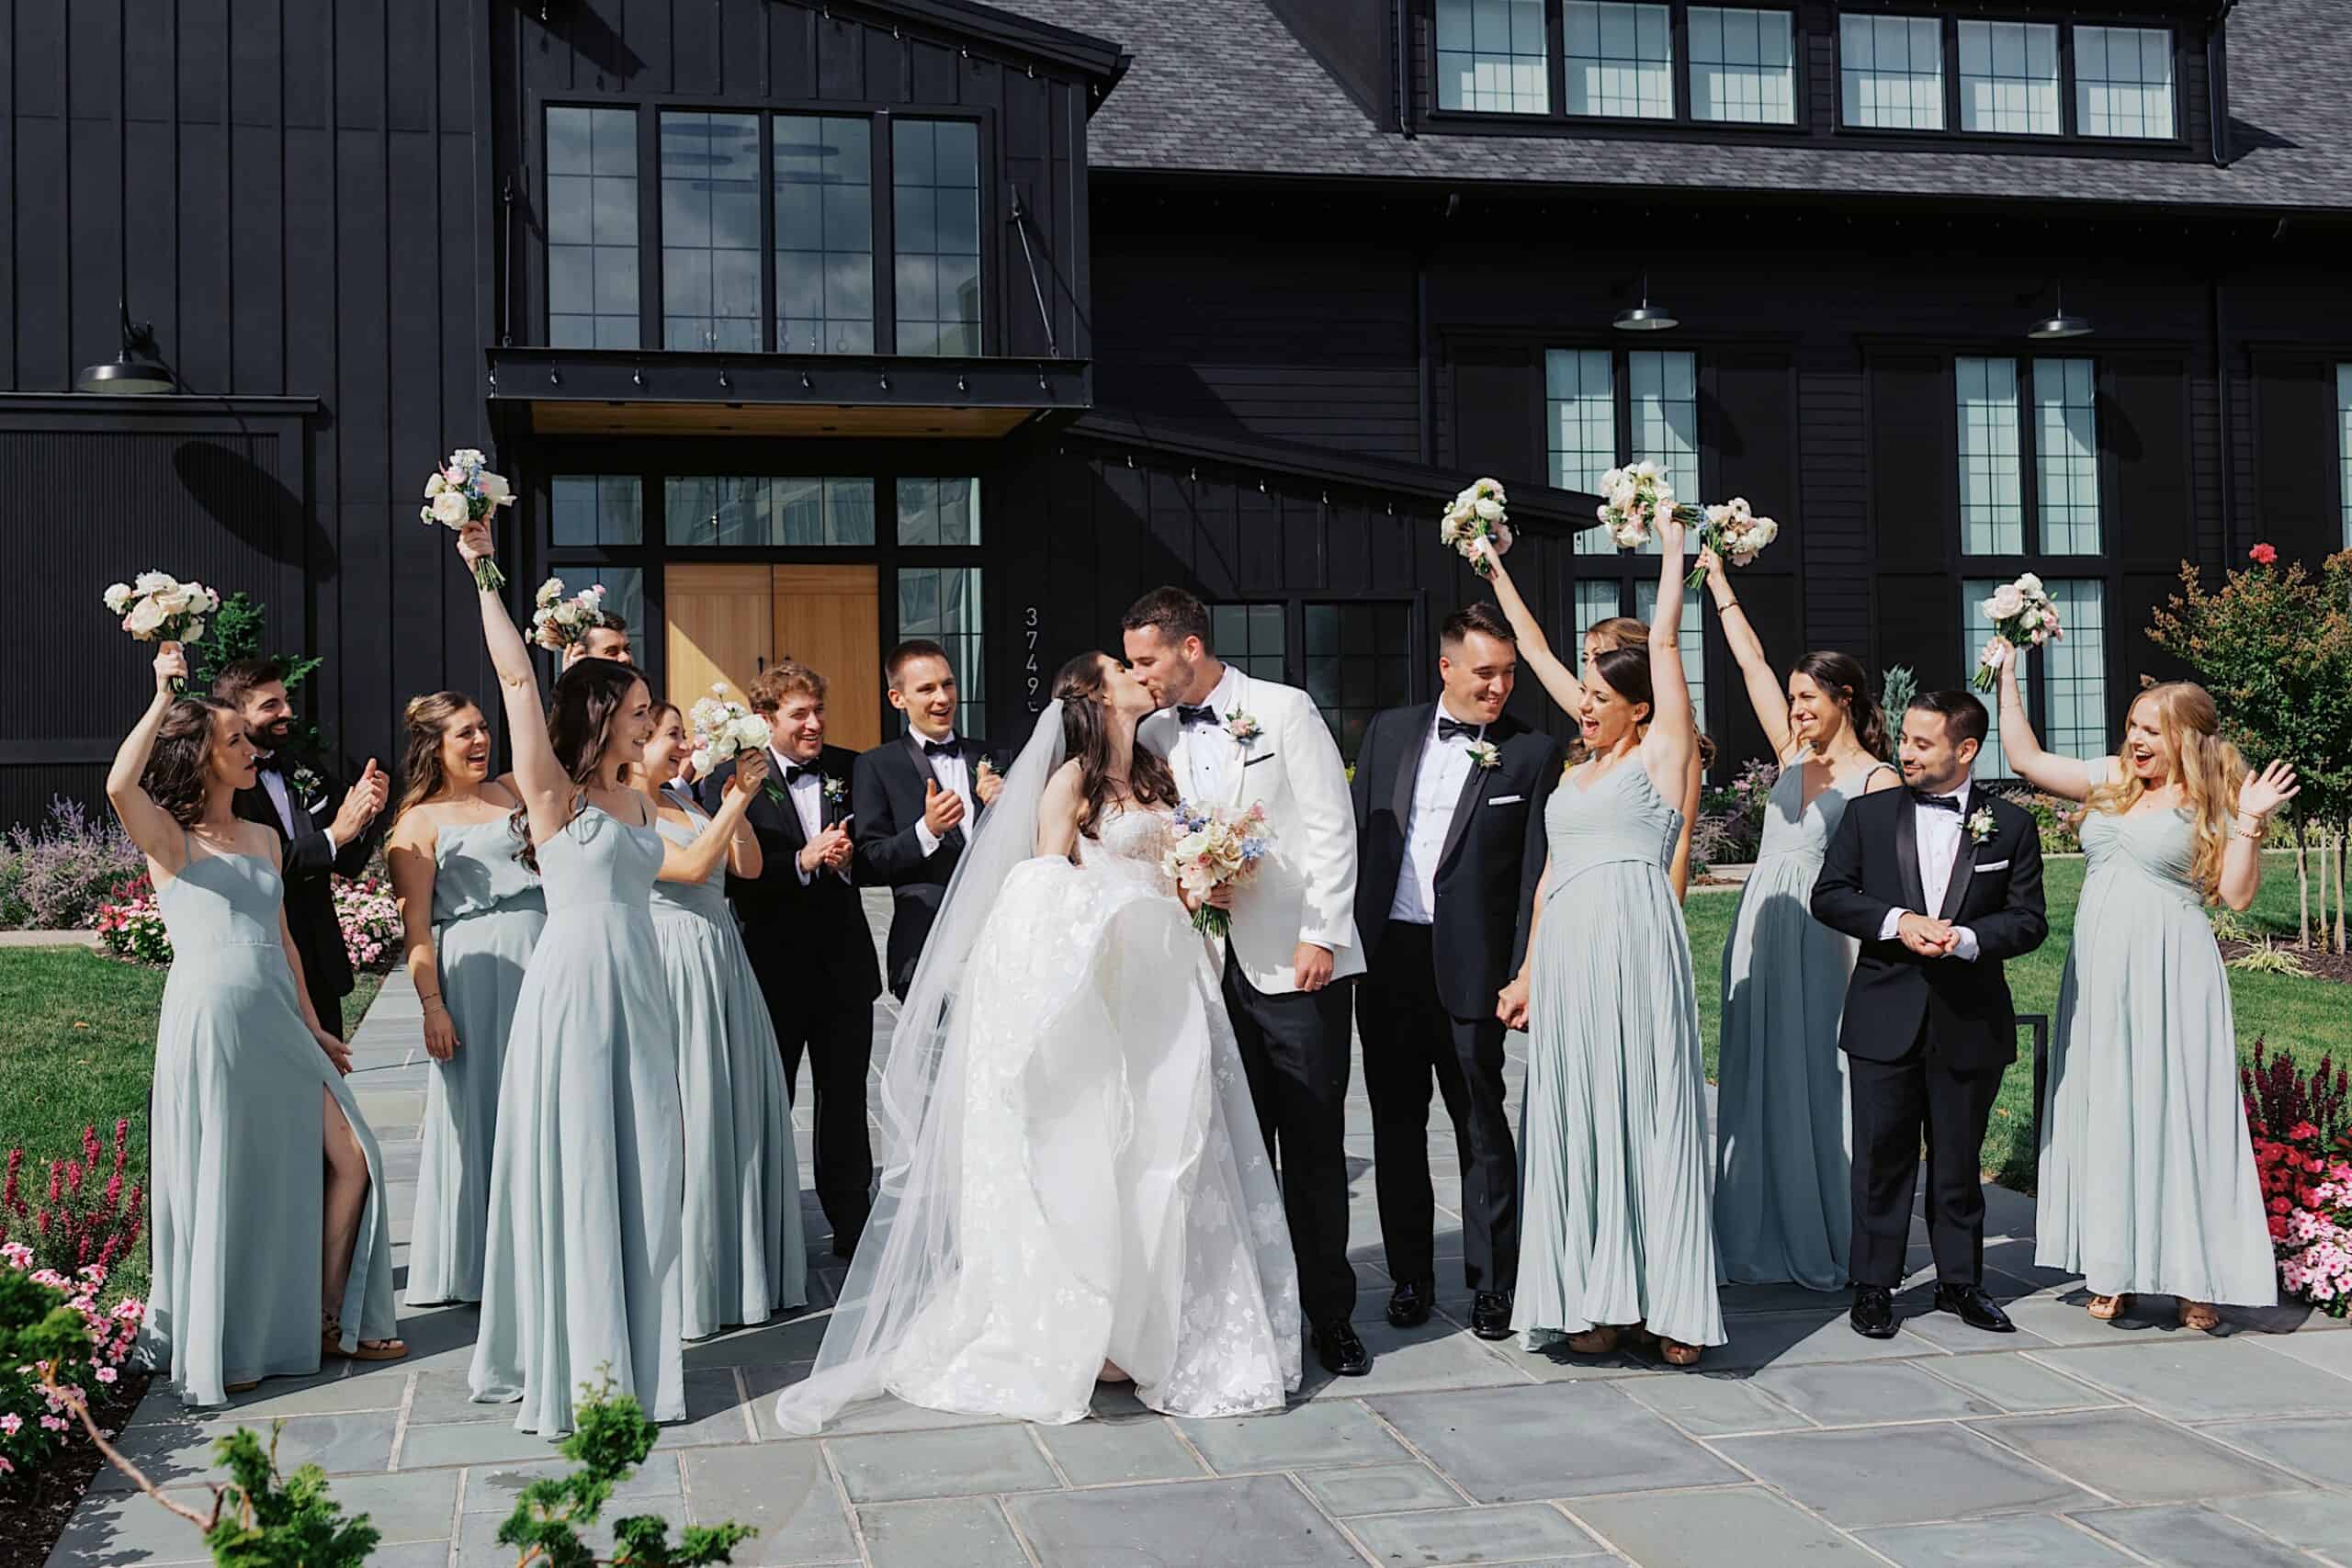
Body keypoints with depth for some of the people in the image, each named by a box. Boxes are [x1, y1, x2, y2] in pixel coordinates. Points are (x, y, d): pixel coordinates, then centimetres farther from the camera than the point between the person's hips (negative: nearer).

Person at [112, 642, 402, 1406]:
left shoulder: (262, 838, 17)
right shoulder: (168, 840, -2)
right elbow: (119, 784, -25)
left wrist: (313, 1027, 20)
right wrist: (164, 699, -19)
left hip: (278, 1021, 6)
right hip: (209, 1019, -6)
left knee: (349, 1159, 2)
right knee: (225, 1186, 1)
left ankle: (327, 1323, 15)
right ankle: (219, 1347, 16)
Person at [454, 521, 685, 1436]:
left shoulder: (635, 801, 14)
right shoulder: (551, 791, -6)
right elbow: (516, 678, -12)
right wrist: (483, 573, -12)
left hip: (638, 993, 7)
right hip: (574, 989, -7)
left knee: (643, 1170, 8)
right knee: (575, 1169, -1)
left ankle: (636, 1350, 17)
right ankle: (578, 1363, 7)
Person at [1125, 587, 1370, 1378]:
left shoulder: (1286, 711, -1)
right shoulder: (1154, 736, 12)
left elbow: (1331, 827, -5)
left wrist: (1322, 935, -11)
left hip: (1296, 963, -4)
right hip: (1211, 968, 4)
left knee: (1314, 1147, 1)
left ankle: (1330, 1313, 11)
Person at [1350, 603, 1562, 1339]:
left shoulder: (1533, 753, -2)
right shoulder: (1389, 731, 9)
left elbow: (1536, 874, -4)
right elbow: (1356, 837, 11)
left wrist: (1525, 976, -10)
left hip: (1469, 967, -4)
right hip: (1383, 957, 4)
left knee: (1483, 1128, 3)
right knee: (1397, 1126, 12)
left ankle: (1493, 1283, 14)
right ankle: (1410, 1275, 24)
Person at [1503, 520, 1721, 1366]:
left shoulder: (1660, 754, 3)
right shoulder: (1572, 777, 21)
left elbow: (1665, 643, 0)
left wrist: (1673, 550, 9)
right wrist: (1528, 971, 15)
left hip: (1635, 947, -6)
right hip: (1566, 958, 6)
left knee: (1648, 1115, -5)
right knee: (1576, 1120, 3)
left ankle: (1665, 1301, -2)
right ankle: (1597, 1300, 7)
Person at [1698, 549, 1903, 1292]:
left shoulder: (1878, 781, -5)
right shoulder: (1792, 753, 11)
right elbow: (1750, 660, 14)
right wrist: (1716, 577, 16)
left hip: (1822, 940, -6)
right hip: (1761, 932, 6)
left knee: (1820, 1084, 0)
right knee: (1762, 1083, 7)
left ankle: (1828, 1244, 11)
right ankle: (1768, 1241, 15)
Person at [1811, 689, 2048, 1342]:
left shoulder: (2011, 826, 2)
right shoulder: (1869, 815, 4)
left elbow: (2029, 919, 0)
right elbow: (1828, 895, 0)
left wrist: (1964, 938, -17)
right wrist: (1897, 922, -15)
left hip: (1970, 1021, 0)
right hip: (1886, 1018, 0)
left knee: (1959, 1160, 11)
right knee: (1882, 1156, 4)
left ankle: (1959, 1282, 24)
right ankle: (1874, 1285, 13)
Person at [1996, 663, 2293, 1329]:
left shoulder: (2209, 802, 0)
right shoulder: (2110, 781, 12)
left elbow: (2237, 894, -6)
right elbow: (2025, 757, 13)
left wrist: (2249, 823, -16)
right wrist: (2007, 673, 12)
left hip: (2169, 979, -5)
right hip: (2099, 977, 5)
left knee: (2175, 1115, -2)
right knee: (2104, 1113, 7)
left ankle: (2194, 1280, 6)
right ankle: (2114, 1273, 14)